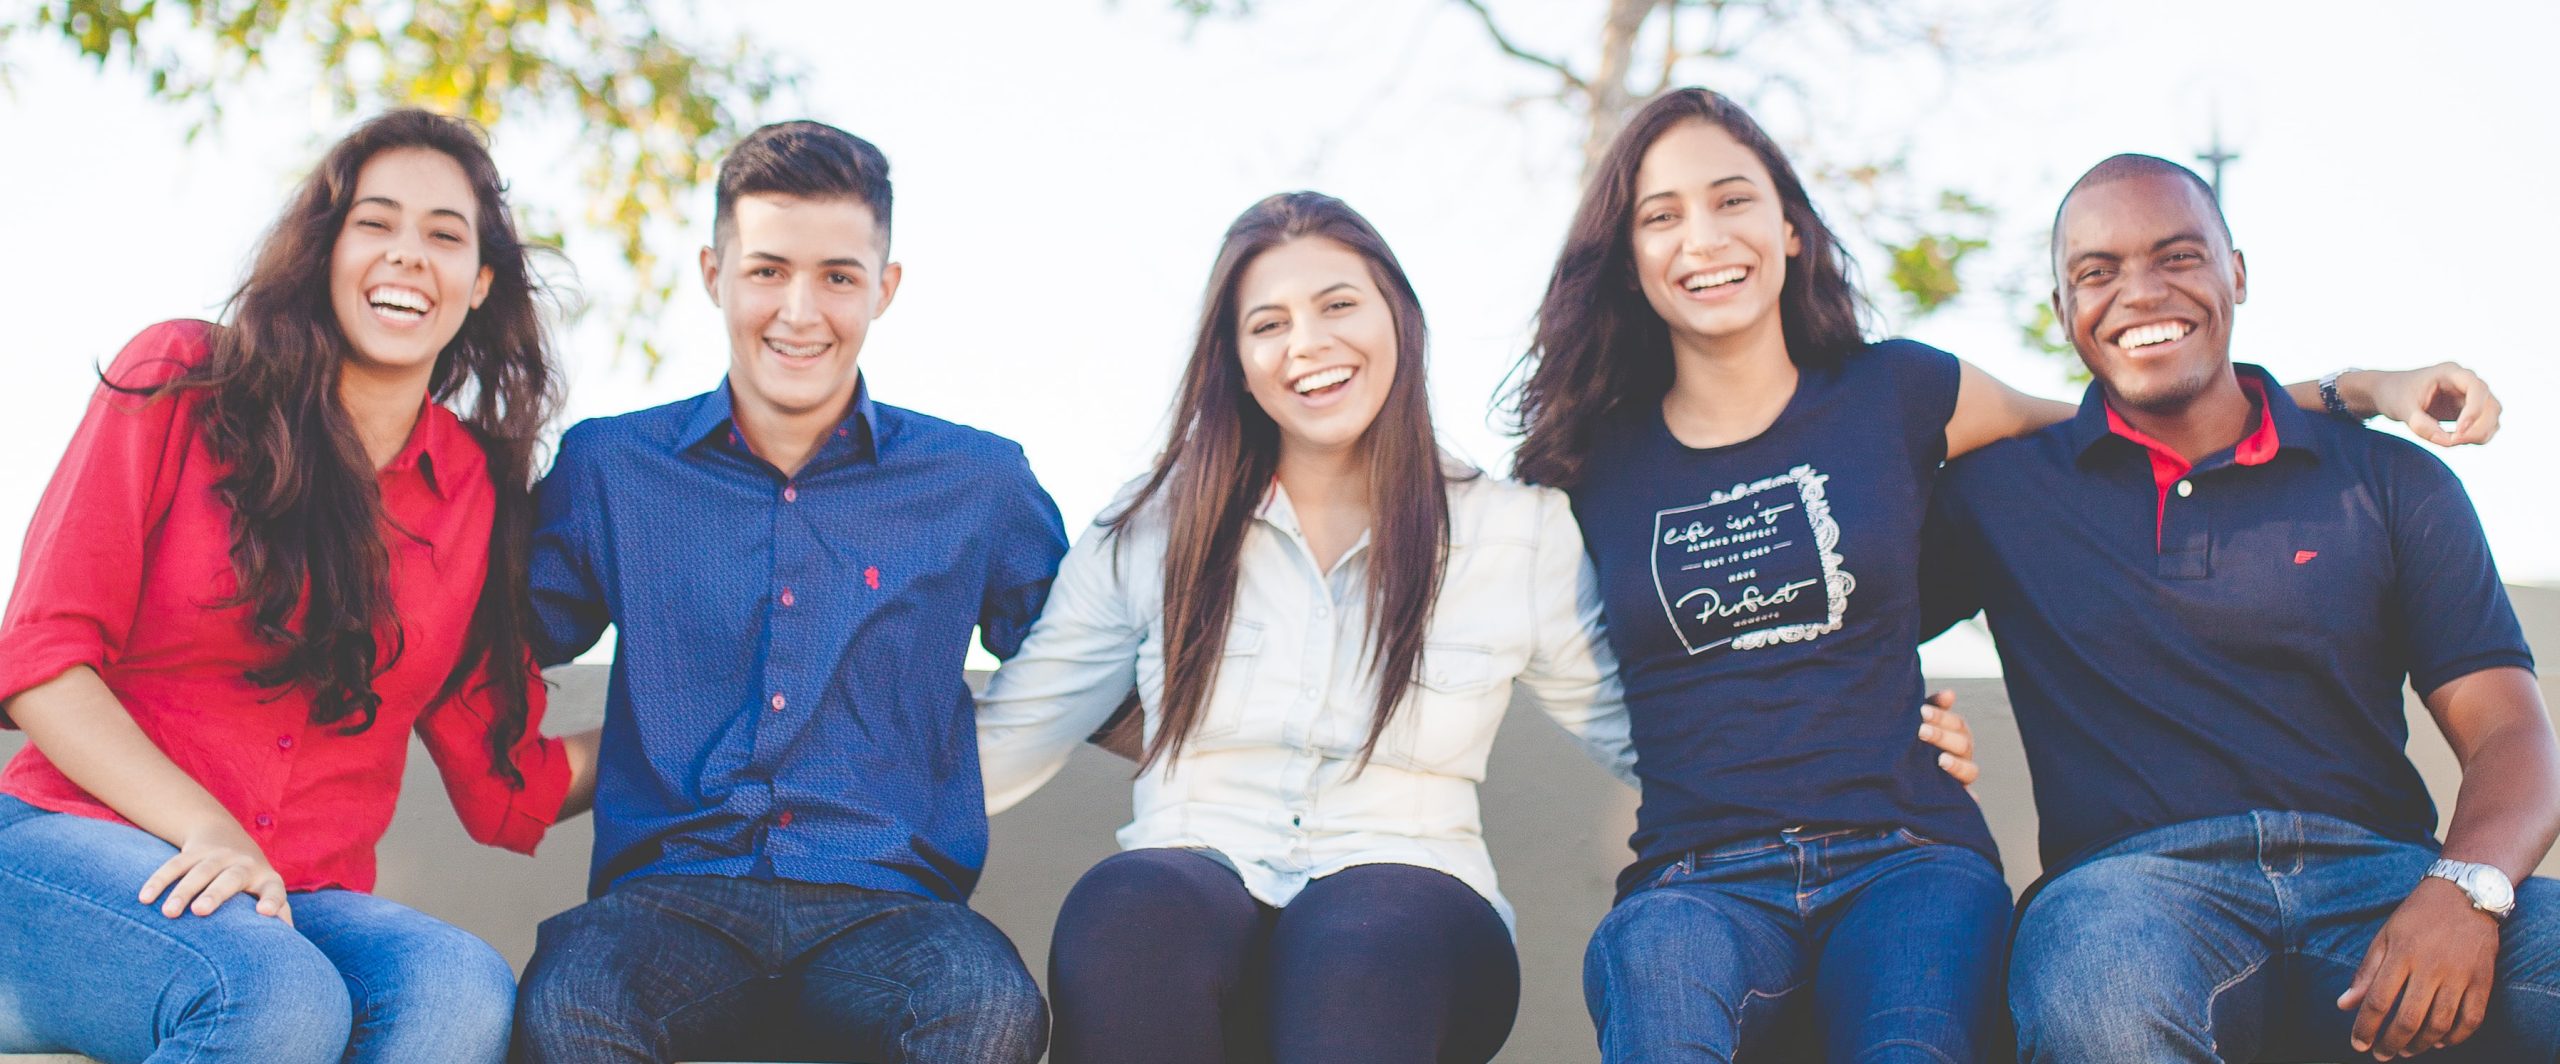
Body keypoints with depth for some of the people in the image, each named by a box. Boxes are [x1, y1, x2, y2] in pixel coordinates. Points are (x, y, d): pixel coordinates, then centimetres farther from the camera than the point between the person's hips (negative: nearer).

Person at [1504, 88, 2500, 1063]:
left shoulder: (1892, 393, 10)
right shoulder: (1596, 465, 11)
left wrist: (2361, 388, 18)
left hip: (1906, 859, 0)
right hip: (1699, 883, 1)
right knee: (1659, 962, -38)